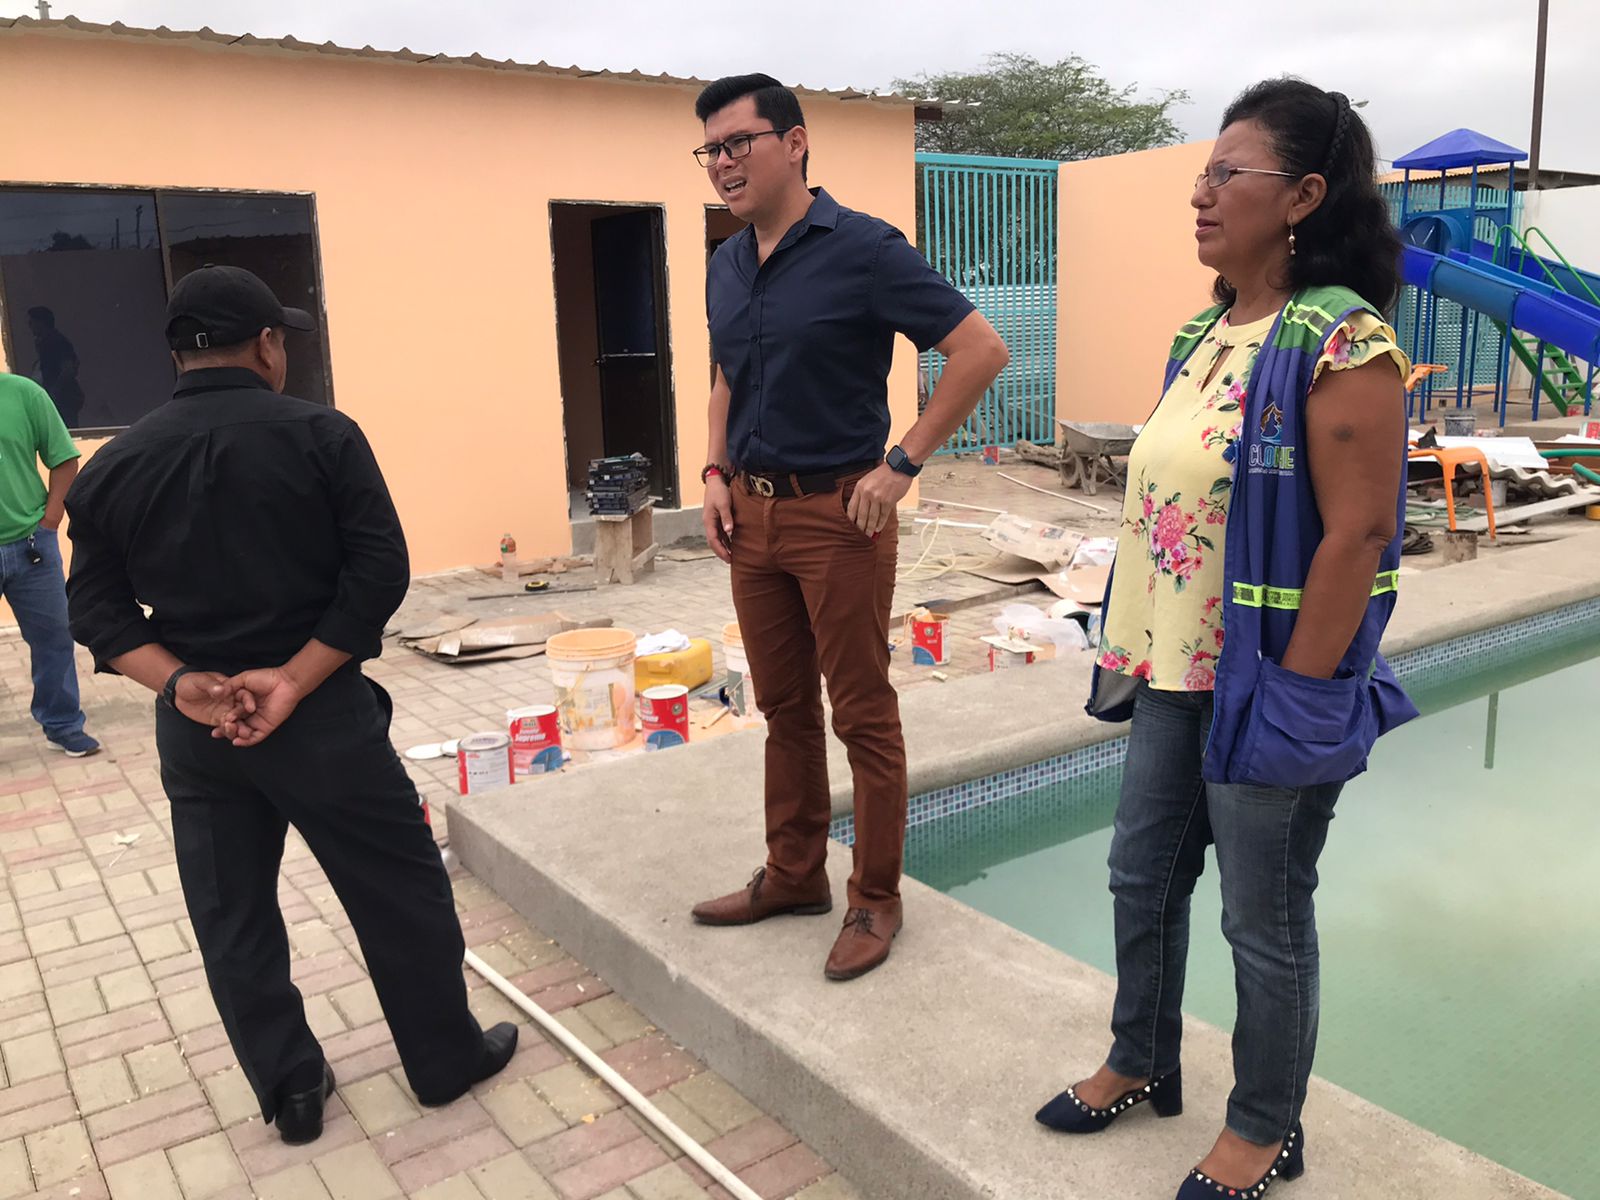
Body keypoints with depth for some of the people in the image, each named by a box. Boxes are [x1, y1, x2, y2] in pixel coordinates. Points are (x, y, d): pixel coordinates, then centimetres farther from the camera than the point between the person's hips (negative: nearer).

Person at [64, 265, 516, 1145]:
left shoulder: (111, 468, 5)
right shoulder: (319, 435, -7)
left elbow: (98, 608, 1)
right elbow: (380, 571, -15)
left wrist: (178, 683, -9)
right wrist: (294, 679, -15)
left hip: (193, 730, 4)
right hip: (321, 713, -3)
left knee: (231, 917, 17)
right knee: (399, 889, 11)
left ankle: (289, 1089, 27)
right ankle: (447, 1060, 25)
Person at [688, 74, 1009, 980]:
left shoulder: (862, 249, -12)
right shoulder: (727, 266, 10)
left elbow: (981, 351, -14)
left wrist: (903, 465, -14)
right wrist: (717, 473, 10)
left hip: (837, 514, -7)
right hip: (751, 515, 7)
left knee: (863, 716, 3)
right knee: (784, 708, 16)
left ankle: (877, 901, 18)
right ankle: (794, 875, 31)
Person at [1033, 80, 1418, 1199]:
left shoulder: (1342, 341, -17)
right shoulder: (1206, 333, 9)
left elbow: (1359, 533, -20)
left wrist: (1291, 697, -18)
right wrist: (1134, 646, 12)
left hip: (1268, 685, -8)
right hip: (1177, 671, 8)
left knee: (1264, 918, 9)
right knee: (1143, 873, 19)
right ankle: (1143, 1063, 43)